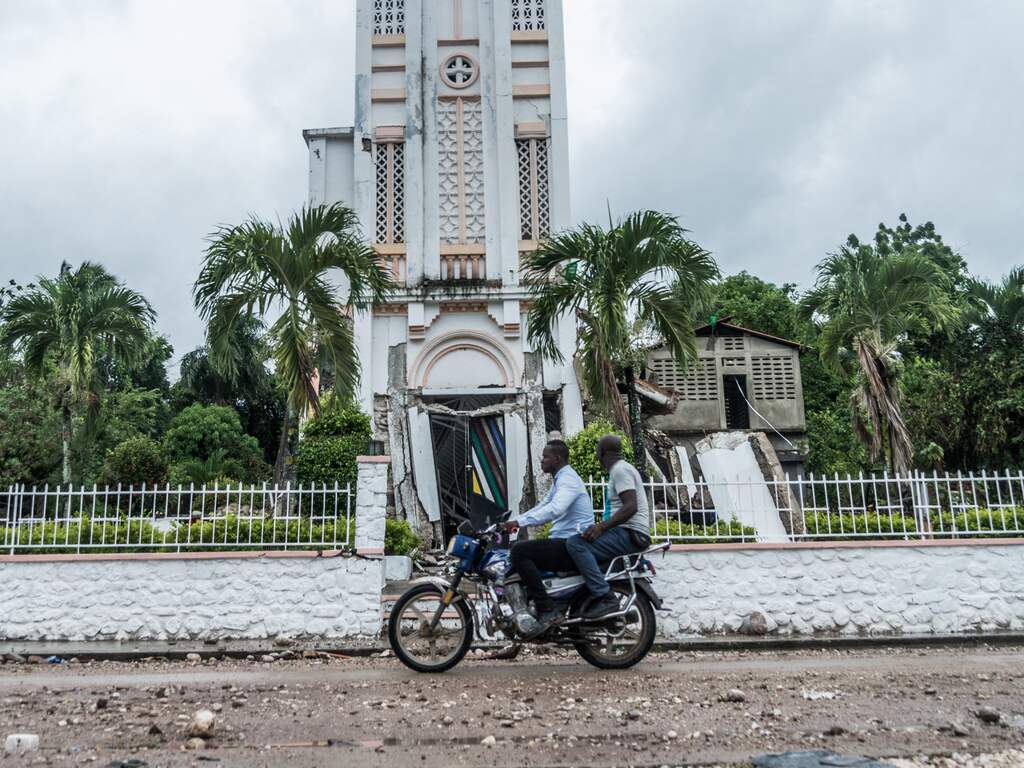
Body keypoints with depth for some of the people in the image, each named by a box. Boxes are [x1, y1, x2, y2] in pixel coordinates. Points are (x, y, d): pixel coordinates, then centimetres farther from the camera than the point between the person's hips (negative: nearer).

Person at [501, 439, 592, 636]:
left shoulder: (568, 479, -13)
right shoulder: (560, 480, 21)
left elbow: (555, 509, -31)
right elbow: (541, 508, 24)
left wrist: (520, 522, -34)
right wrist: (512, 522, 13)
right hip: (563, 544, 11)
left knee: (519, 551, -22)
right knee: (523, 555, 16)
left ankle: (547, 610, -24)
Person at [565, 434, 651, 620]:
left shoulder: (620, 469, -10)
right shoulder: (620, 469, 22)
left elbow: (631, 507, -22)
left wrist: (601, 527, -25)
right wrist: (600, 526, 21)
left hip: (630, 534, -11)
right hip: (628, 533, 11)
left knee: (576, 544, -24)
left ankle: (606, 597, -28)